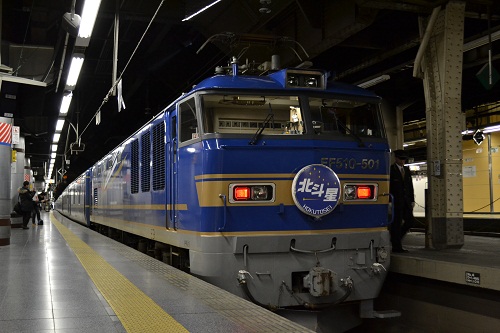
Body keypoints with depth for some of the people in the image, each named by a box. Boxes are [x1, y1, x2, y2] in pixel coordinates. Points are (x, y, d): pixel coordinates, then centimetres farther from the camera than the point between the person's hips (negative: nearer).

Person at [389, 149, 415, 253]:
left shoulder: (407, 170, 16)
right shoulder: (391, 170, -4)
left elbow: (410, 186, 16)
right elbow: (388, 187, -8)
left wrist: (412, 200, 10)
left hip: (406, 201, 6)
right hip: (396, 201, -6)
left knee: (409, 221, 3)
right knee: (396, 223, -3)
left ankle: (395, 238, 21)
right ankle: (396, 247, 4)